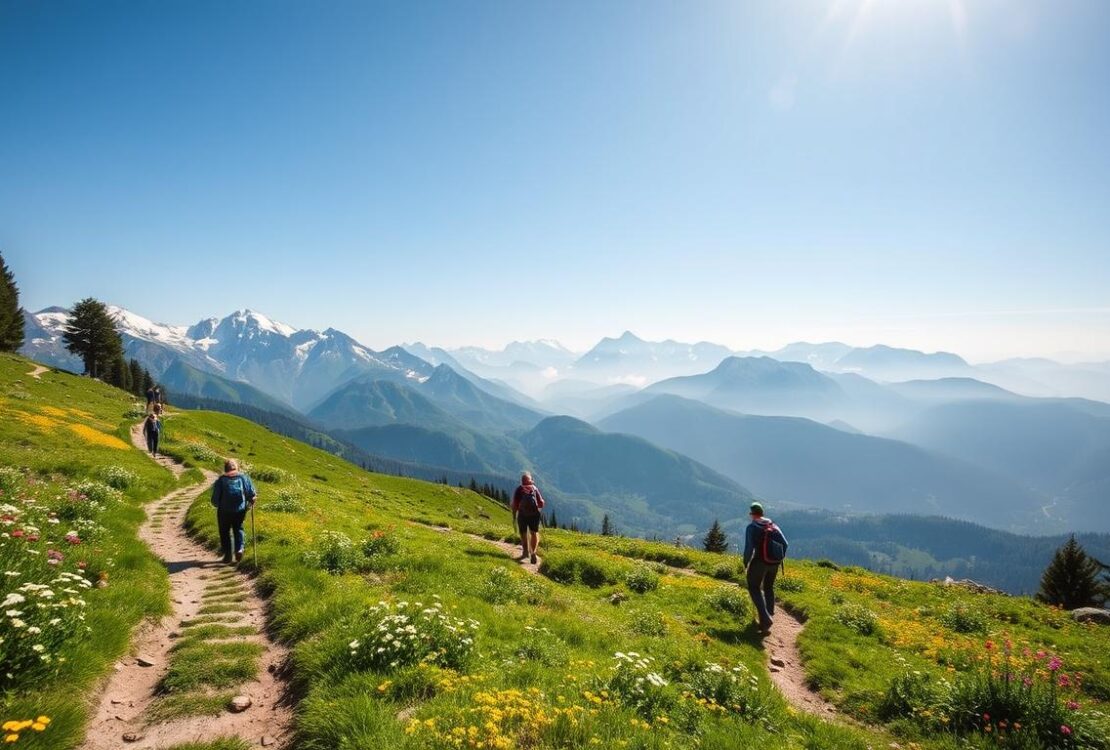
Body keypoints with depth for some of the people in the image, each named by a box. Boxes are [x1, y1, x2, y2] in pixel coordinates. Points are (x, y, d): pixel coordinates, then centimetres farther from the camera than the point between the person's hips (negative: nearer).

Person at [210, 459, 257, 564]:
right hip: (240, 509, 1)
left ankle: (227, 554, 13)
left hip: (224, 510, -1)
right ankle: (239, 549, 1)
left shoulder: (221, 480, -1)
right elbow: (252, 494, -2)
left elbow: (215, 498, -3)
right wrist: (250, 504, 14)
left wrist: (217, 505, 16)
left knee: (225, 532, 13)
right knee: (238, 529, 18)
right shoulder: (243, 477, 2)